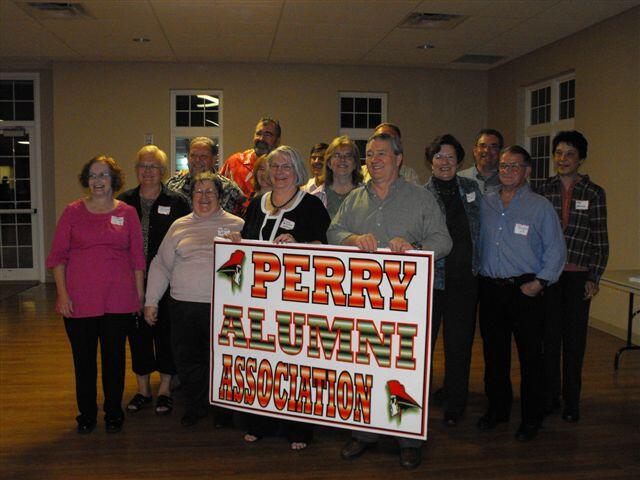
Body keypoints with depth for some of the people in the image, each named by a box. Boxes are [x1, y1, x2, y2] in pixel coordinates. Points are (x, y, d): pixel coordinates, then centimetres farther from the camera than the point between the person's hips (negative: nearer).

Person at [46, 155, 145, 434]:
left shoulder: (127, 213, 5)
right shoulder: (73, 211, 3)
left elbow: (137, 257, 6)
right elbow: (58, 255, 3)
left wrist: (139, 294, 4)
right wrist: (62, 292, -5)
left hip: (118, 300, 0)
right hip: (79, 300, 0)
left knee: (114, 357, 9)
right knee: (83, 358, 9)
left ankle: (113, 413, 26)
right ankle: (86, 414, 26)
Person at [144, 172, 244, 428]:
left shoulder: (237, 225, 4)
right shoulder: (179, 226, 12)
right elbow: (161, 265, 13)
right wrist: (151, 301, 9)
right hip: (183, 305, 3)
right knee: (186, 359, 9)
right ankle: (197, 405, 29)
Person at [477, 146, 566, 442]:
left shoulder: (540, 206, -2)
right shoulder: (486, 203, 10)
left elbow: (556, 249, -3)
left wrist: (540, 281, -11)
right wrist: (477, 272, 6)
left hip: (525, 290, -4)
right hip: (490, 289, 4)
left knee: (530, 356, 3)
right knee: (494, 353, 13)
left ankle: (531, 418, 17)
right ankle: (497, 409, 28)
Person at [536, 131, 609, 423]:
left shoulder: (593, 193, 2)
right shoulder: (543, 191, 5)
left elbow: (601, 241, 3)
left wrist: (594, 278, -3)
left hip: (578, 276, -1)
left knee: (574, 339, 5)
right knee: (548, 336, 6)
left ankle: (571, 401, 18)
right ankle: (549, 396, 20)